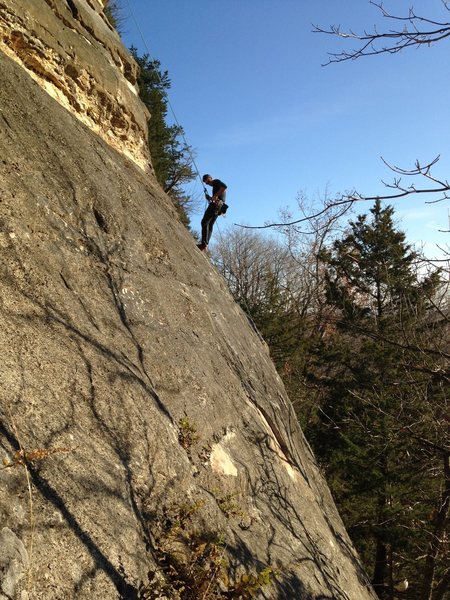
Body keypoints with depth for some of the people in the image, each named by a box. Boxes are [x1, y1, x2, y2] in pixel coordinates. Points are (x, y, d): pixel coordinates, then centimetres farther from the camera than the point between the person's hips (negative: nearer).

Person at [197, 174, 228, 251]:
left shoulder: (216, 181, 3)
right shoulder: (216, 186, 31)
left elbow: (224, 186, -18)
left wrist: (215, 196, -20)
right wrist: (210, 197, 15)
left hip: (216, 204, -10)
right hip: (218, 207, 10)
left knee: (204, 222, -14)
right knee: (210, 225, 6)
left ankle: (204, 244, -23)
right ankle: (205, 245, -1)